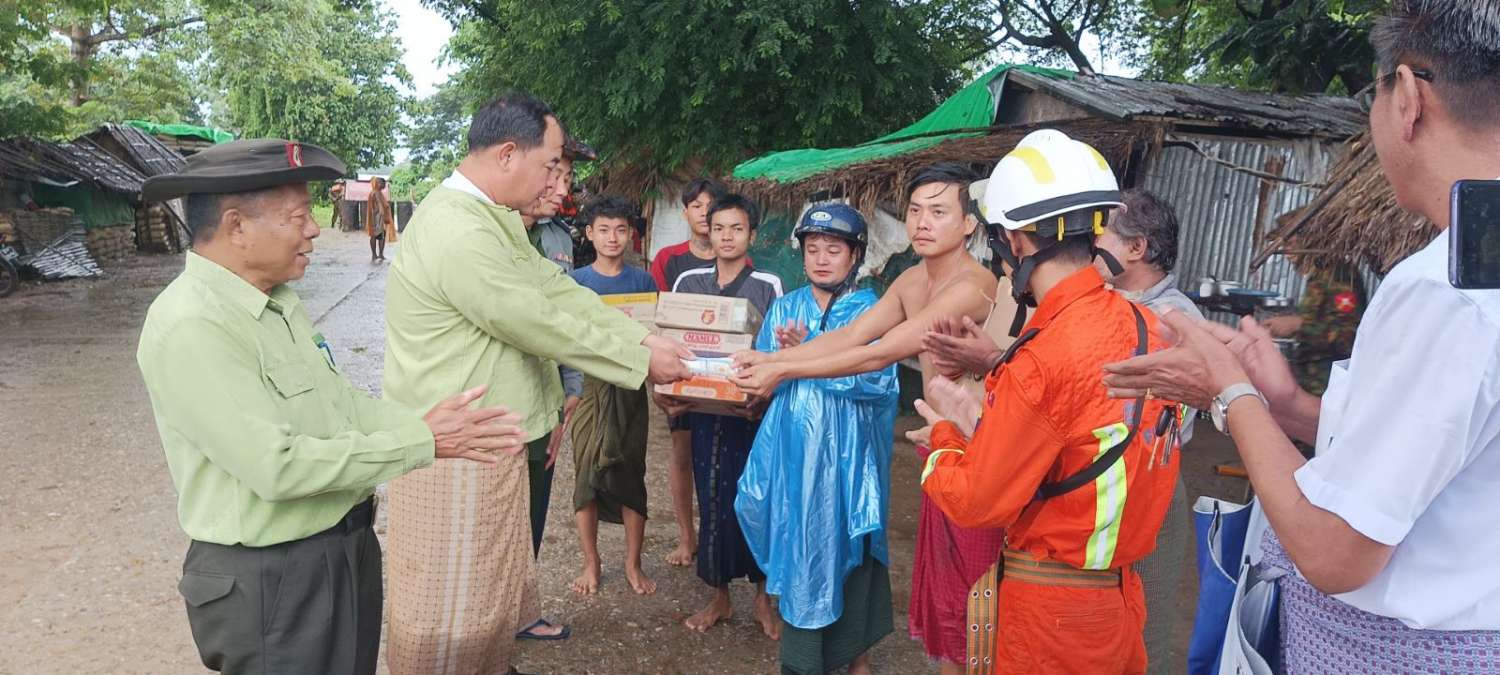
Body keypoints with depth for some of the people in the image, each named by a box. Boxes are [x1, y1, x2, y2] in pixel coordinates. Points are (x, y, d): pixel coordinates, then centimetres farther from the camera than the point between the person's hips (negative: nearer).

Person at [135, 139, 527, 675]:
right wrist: (422, 443, -24)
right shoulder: (190, 328, -23)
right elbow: (278, 465, -28)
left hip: (345, 548, 9)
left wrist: (424, 423, -7)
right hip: (270, 582, -9)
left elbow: (338, 403, 9)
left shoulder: (279, 301, 7)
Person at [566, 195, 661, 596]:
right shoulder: (576, 281, 1)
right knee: (586, 476, 5)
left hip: (630, 387, 1)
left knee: (631, 476, 6)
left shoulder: (643, 281, 4)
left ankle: (633, 564, 19)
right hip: (587, 387, 0)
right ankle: (590, 562, 20)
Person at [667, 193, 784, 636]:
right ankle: (719, 597, 22)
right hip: (704, 409, 2)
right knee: (712, 501, 7)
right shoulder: (688, 282, 5)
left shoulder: (768, 286, -2)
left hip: (753, 412, -2)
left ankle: (762, 598, 21)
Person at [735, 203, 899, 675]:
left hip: (846, 459, -2)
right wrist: (786, 353, -19)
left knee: (846, 551, 8)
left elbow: (878, 381, -15)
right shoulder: (783, 308, 7)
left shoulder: (872, 312, -2)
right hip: (792, 453, 2)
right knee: (798, 551, 7)